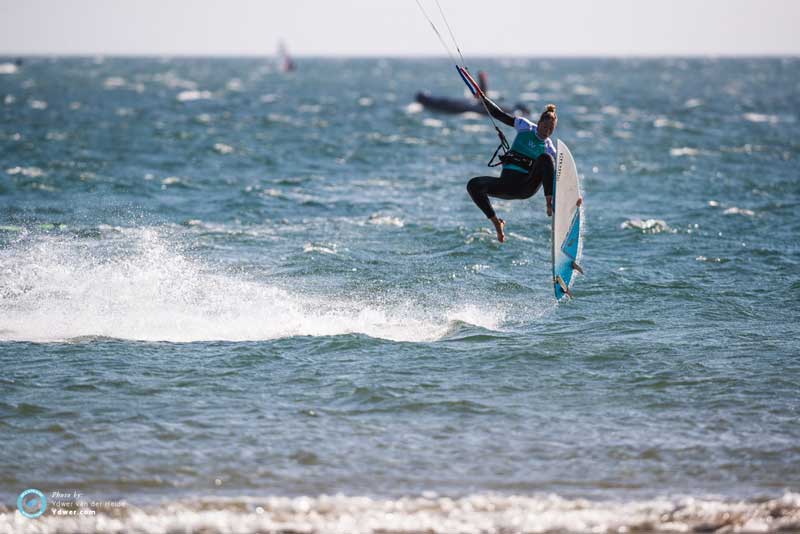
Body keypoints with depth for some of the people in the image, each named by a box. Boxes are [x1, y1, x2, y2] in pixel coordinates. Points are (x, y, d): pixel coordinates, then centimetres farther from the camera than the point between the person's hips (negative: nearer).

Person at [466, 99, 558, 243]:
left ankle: (550, 204, -29)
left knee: (546, 159, -28)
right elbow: (499, 114, 9)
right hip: (507, 182, 2)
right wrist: (483, 98, -3)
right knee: (474, 185, -24)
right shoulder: (525, 126, 8)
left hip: (527, 187, -2)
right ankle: (496, 221, -8)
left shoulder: (549, 149, 7)